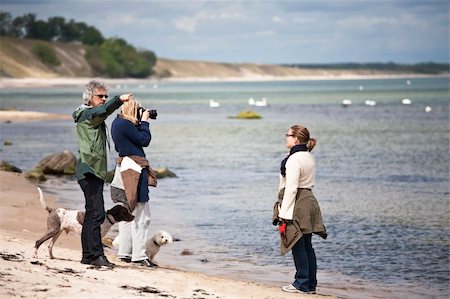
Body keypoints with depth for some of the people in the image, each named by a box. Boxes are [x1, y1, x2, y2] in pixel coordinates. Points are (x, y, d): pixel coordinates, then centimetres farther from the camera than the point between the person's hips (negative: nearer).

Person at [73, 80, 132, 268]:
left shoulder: (95, 118, 22)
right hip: (89, 171, -11)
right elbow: (102, 111, -31)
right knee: (96, 213, -15)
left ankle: (88, 255, 15)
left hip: (96, 171, 11)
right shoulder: (87, 114, -10)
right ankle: (96, 254, -17)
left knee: (92, 214, 12)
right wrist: (119, 100, -44)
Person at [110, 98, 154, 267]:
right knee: (140, 215, -7)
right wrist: (144, 122, 0)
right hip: (133, 170, -11)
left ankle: (124, 253, 19)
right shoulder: (125, 125, -17)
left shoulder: (117, 123, 13)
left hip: (125, 170, 11)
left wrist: (140, 124, 12)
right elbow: (144, 140, -13)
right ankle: (138, 255, -7)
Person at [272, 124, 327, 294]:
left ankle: (302, 284, 3)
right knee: (307, 246, 12)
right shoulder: (309, 157, 13)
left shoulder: (294, 159, -17)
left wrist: (284, 213, -18)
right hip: (309, 201, 9)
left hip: (297, 205, -9)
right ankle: (311, 284, 16)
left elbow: (291, 188, -20)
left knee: (298, 247, -2)